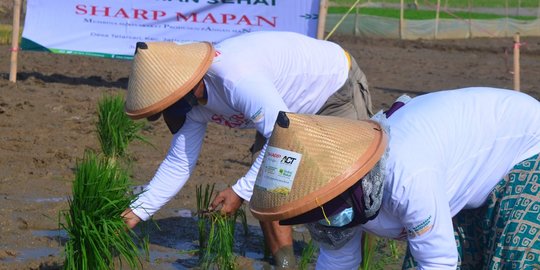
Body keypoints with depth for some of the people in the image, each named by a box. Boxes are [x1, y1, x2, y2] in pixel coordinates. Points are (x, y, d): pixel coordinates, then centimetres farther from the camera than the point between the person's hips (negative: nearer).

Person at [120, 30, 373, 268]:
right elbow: (179, 162, -1)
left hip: (341, 88, -8)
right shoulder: (191, 100, -12)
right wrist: (137, 212, -8)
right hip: (300, 109, 8)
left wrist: (241, 191, -33)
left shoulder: (236, 79, -41)